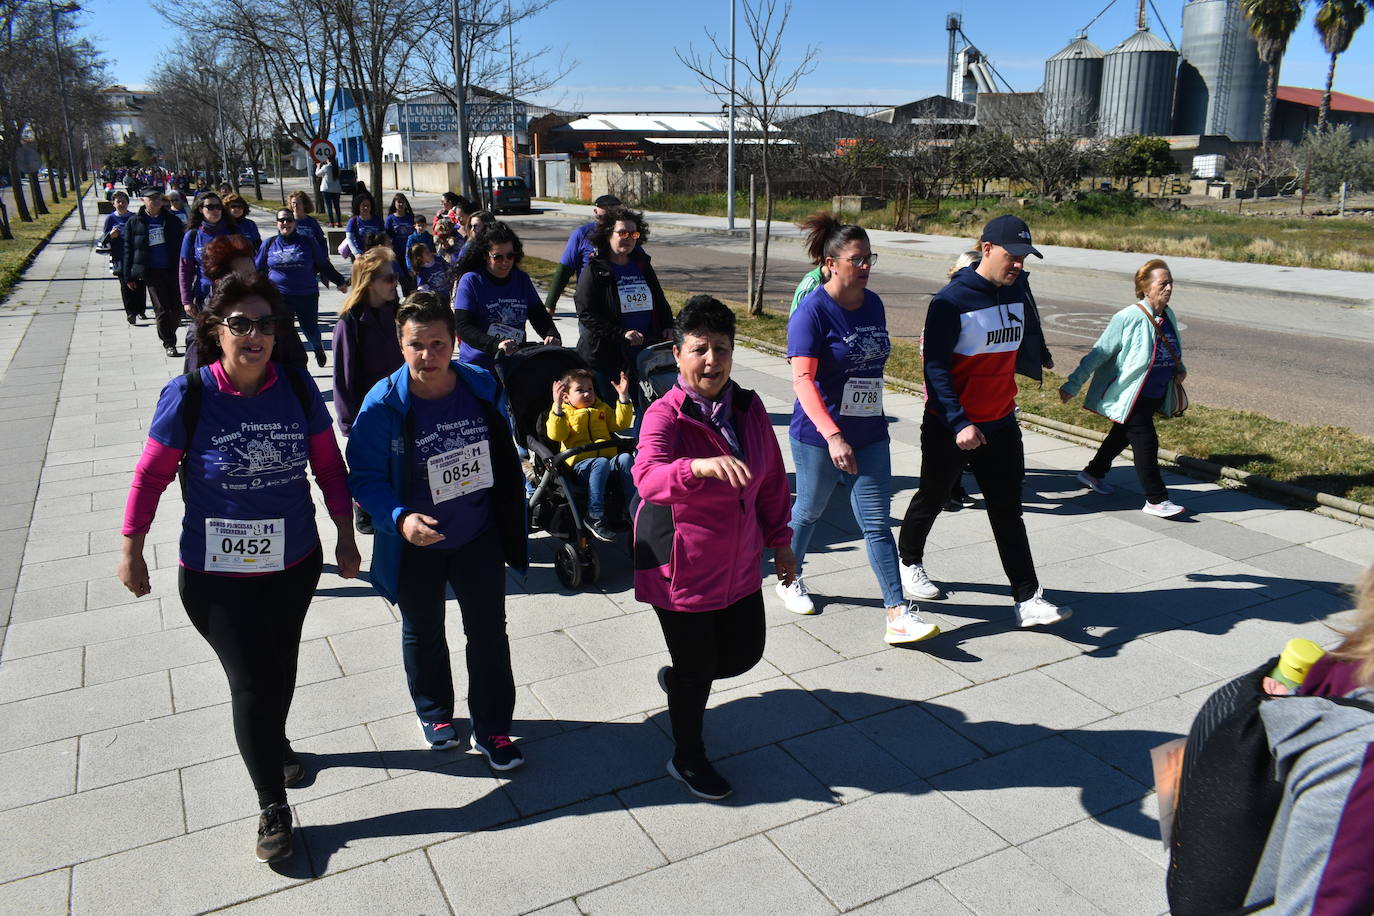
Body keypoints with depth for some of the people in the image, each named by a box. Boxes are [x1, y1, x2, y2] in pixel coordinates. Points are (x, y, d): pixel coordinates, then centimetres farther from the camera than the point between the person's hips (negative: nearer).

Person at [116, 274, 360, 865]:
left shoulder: (298, 389, -7)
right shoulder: (188, 395, -15)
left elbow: (329, 465, 2)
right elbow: (152, 474, -6)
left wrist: (345, 536, 5)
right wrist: (131, 550, -1)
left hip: (294, 564, 3)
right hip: (216, 575, -3)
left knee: (280, 668, 20)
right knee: (252, 683, -1)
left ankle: (274, 742, 52)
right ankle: (273, 809, 17)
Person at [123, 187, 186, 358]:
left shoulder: (172, 221, 8)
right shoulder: (134, 222, 4)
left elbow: (180, 247, 11)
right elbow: (128, 250, 6)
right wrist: (128, 277, 3)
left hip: (172, 271, 2)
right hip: (151, 272, -2)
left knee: (177, 308, 2)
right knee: (162, 309, -2)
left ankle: (166, 334, 27)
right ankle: (168, 343, 9)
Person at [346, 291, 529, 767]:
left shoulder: (482, 387, -11)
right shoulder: (382, 405, -20)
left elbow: (503, 454, 4)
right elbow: (365, 477, -15)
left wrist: (510, 515, 7)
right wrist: (400, 518, -32)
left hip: (479, 538, 2)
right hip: (416, 546, -1)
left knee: (489, 631, 9)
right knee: (422, 632, 20)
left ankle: (492, 728, 28)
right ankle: (434, 713, 46)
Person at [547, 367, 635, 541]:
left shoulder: (602, 409, 27)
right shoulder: (565, 412, 12)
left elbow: (621, 423, 17)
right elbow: (555, 434, -6)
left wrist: (623, 396, 10)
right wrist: (557, 406, -17)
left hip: (609, 458, 4)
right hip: (581, 463, -4)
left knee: (626, 458, -28)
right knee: (601, 463, -37)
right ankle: (595, 517, -36)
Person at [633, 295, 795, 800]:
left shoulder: (749, 407, -1)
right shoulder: (665, 416, -20)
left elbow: (772, 479, 10)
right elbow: (648, 476, -40)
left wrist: (779, 540, 14)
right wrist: (700, 466, -59)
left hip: (738, 565, 6)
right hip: (682, 571, -6)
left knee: (744, 653, 17)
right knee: (696, 668, 9)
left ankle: (677, 679, 48)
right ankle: (687, 758, 36)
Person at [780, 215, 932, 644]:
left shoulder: (873, 304, 4)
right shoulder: (813, 311, -17)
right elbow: (802, 378, -26)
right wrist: (832, 435, -36)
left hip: (870, 434, 5)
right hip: (819, 436, -5)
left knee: (877, 522, 2)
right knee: (810, 509, 15)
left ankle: (898, 613, 2)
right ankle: (789, 579, 40)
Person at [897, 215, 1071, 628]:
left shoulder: (1016, 289, 4)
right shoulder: (952, 300, -18)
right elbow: (936, 367, -21)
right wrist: (959, 423, -28)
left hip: (1001, 423, 6)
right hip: (949, 427, -5)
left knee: (1008, 511, 4)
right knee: (933, 499, 13)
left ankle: (1028, 599, 6)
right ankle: (909, 562, 38)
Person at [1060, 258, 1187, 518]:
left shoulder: (1168, 316, 4)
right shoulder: (1129, 318, -18)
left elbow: (1173, 352, 24)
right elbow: (1098, 354, -16)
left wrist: (1179, 368, 4)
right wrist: (1073, 385, -17)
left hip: (1154, 396, 8)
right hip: (1129, 396, -8)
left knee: (1123, 435, 20)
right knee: (1146, 442, -6)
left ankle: (1093, 473, 39)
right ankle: (1156, 500, 3)